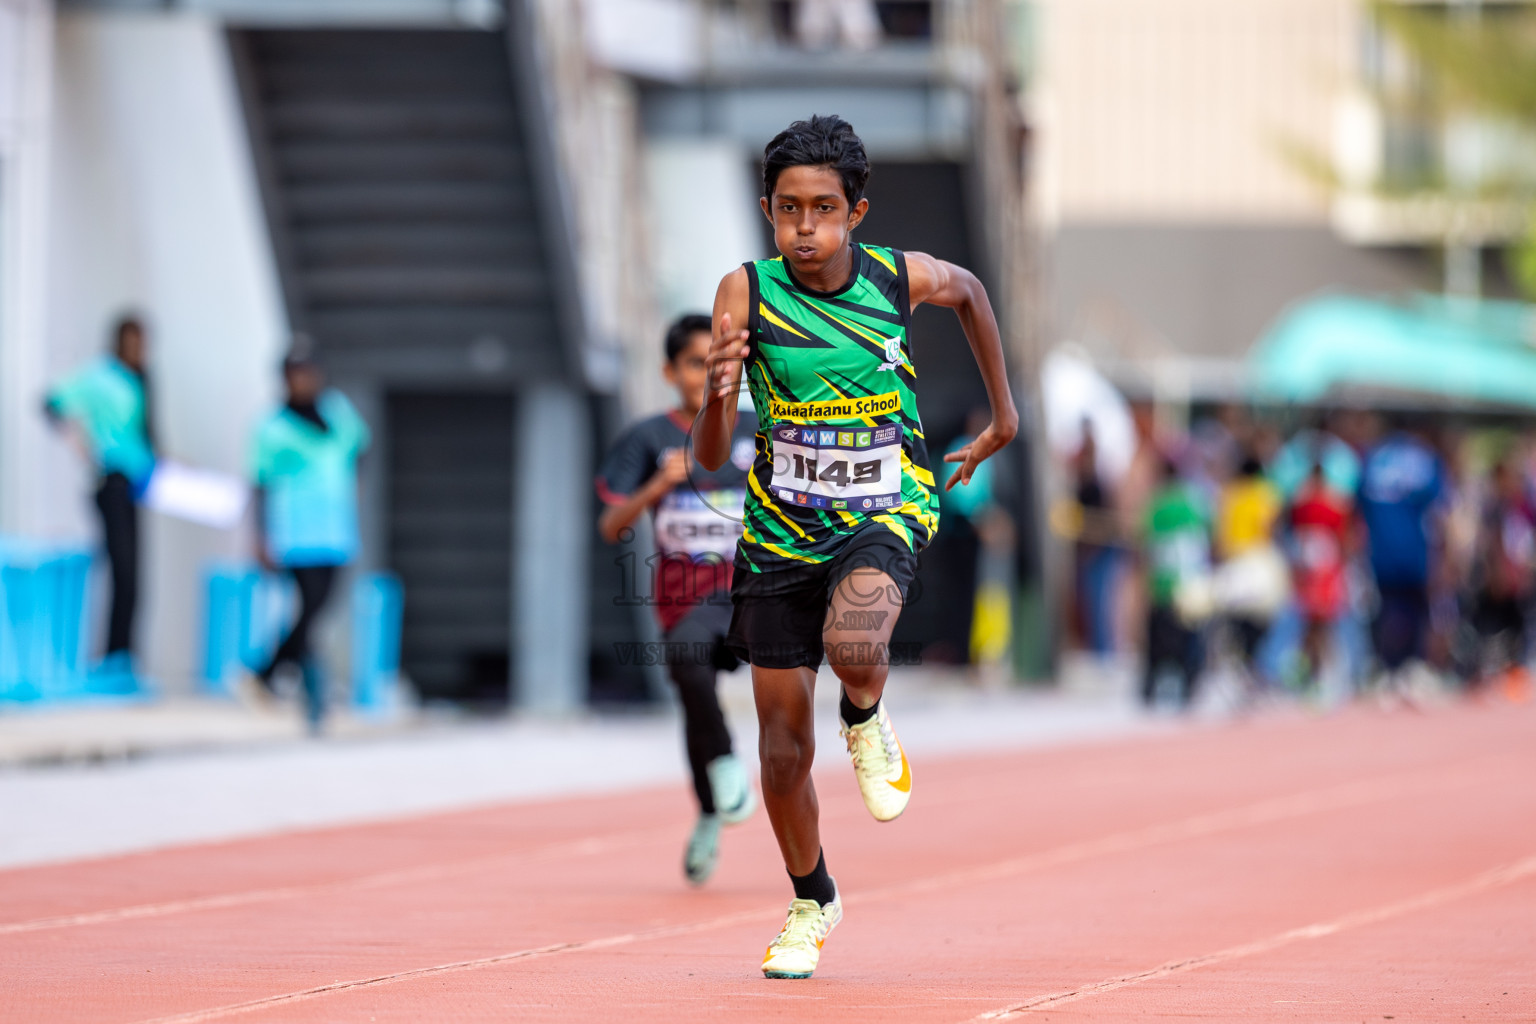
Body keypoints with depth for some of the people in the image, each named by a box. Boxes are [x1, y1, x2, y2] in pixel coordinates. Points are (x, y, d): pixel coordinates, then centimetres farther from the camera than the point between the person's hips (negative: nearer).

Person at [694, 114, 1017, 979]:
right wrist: (718, 395, -42)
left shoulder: (905, 278, -13)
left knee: (853, 645, -34)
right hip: (783, 526, 1)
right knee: (784, 745, 6)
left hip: (886, 510, -1)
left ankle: (867, 720, 3)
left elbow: (971, 291, 14)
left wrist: (1003, 409, 18)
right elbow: (710, 457, -21)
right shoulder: (747, 293, -17)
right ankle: (812, 902, 32)